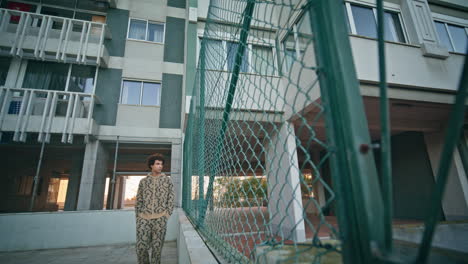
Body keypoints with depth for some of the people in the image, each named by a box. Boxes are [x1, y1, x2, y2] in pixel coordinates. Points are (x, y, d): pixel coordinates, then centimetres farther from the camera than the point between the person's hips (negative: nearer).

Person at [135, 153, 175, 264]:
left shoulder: (167, 180, 4)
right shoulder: (143, 181, 9)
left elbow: (171, 199, 2)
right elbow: (139, 201, 10)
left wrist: (166, 217, -6)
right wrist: (138, 218, 2)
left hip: (160, 218, -1)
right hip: (144, 218, 2)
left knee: (157, 247, 1)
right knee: (141, 248, -3)